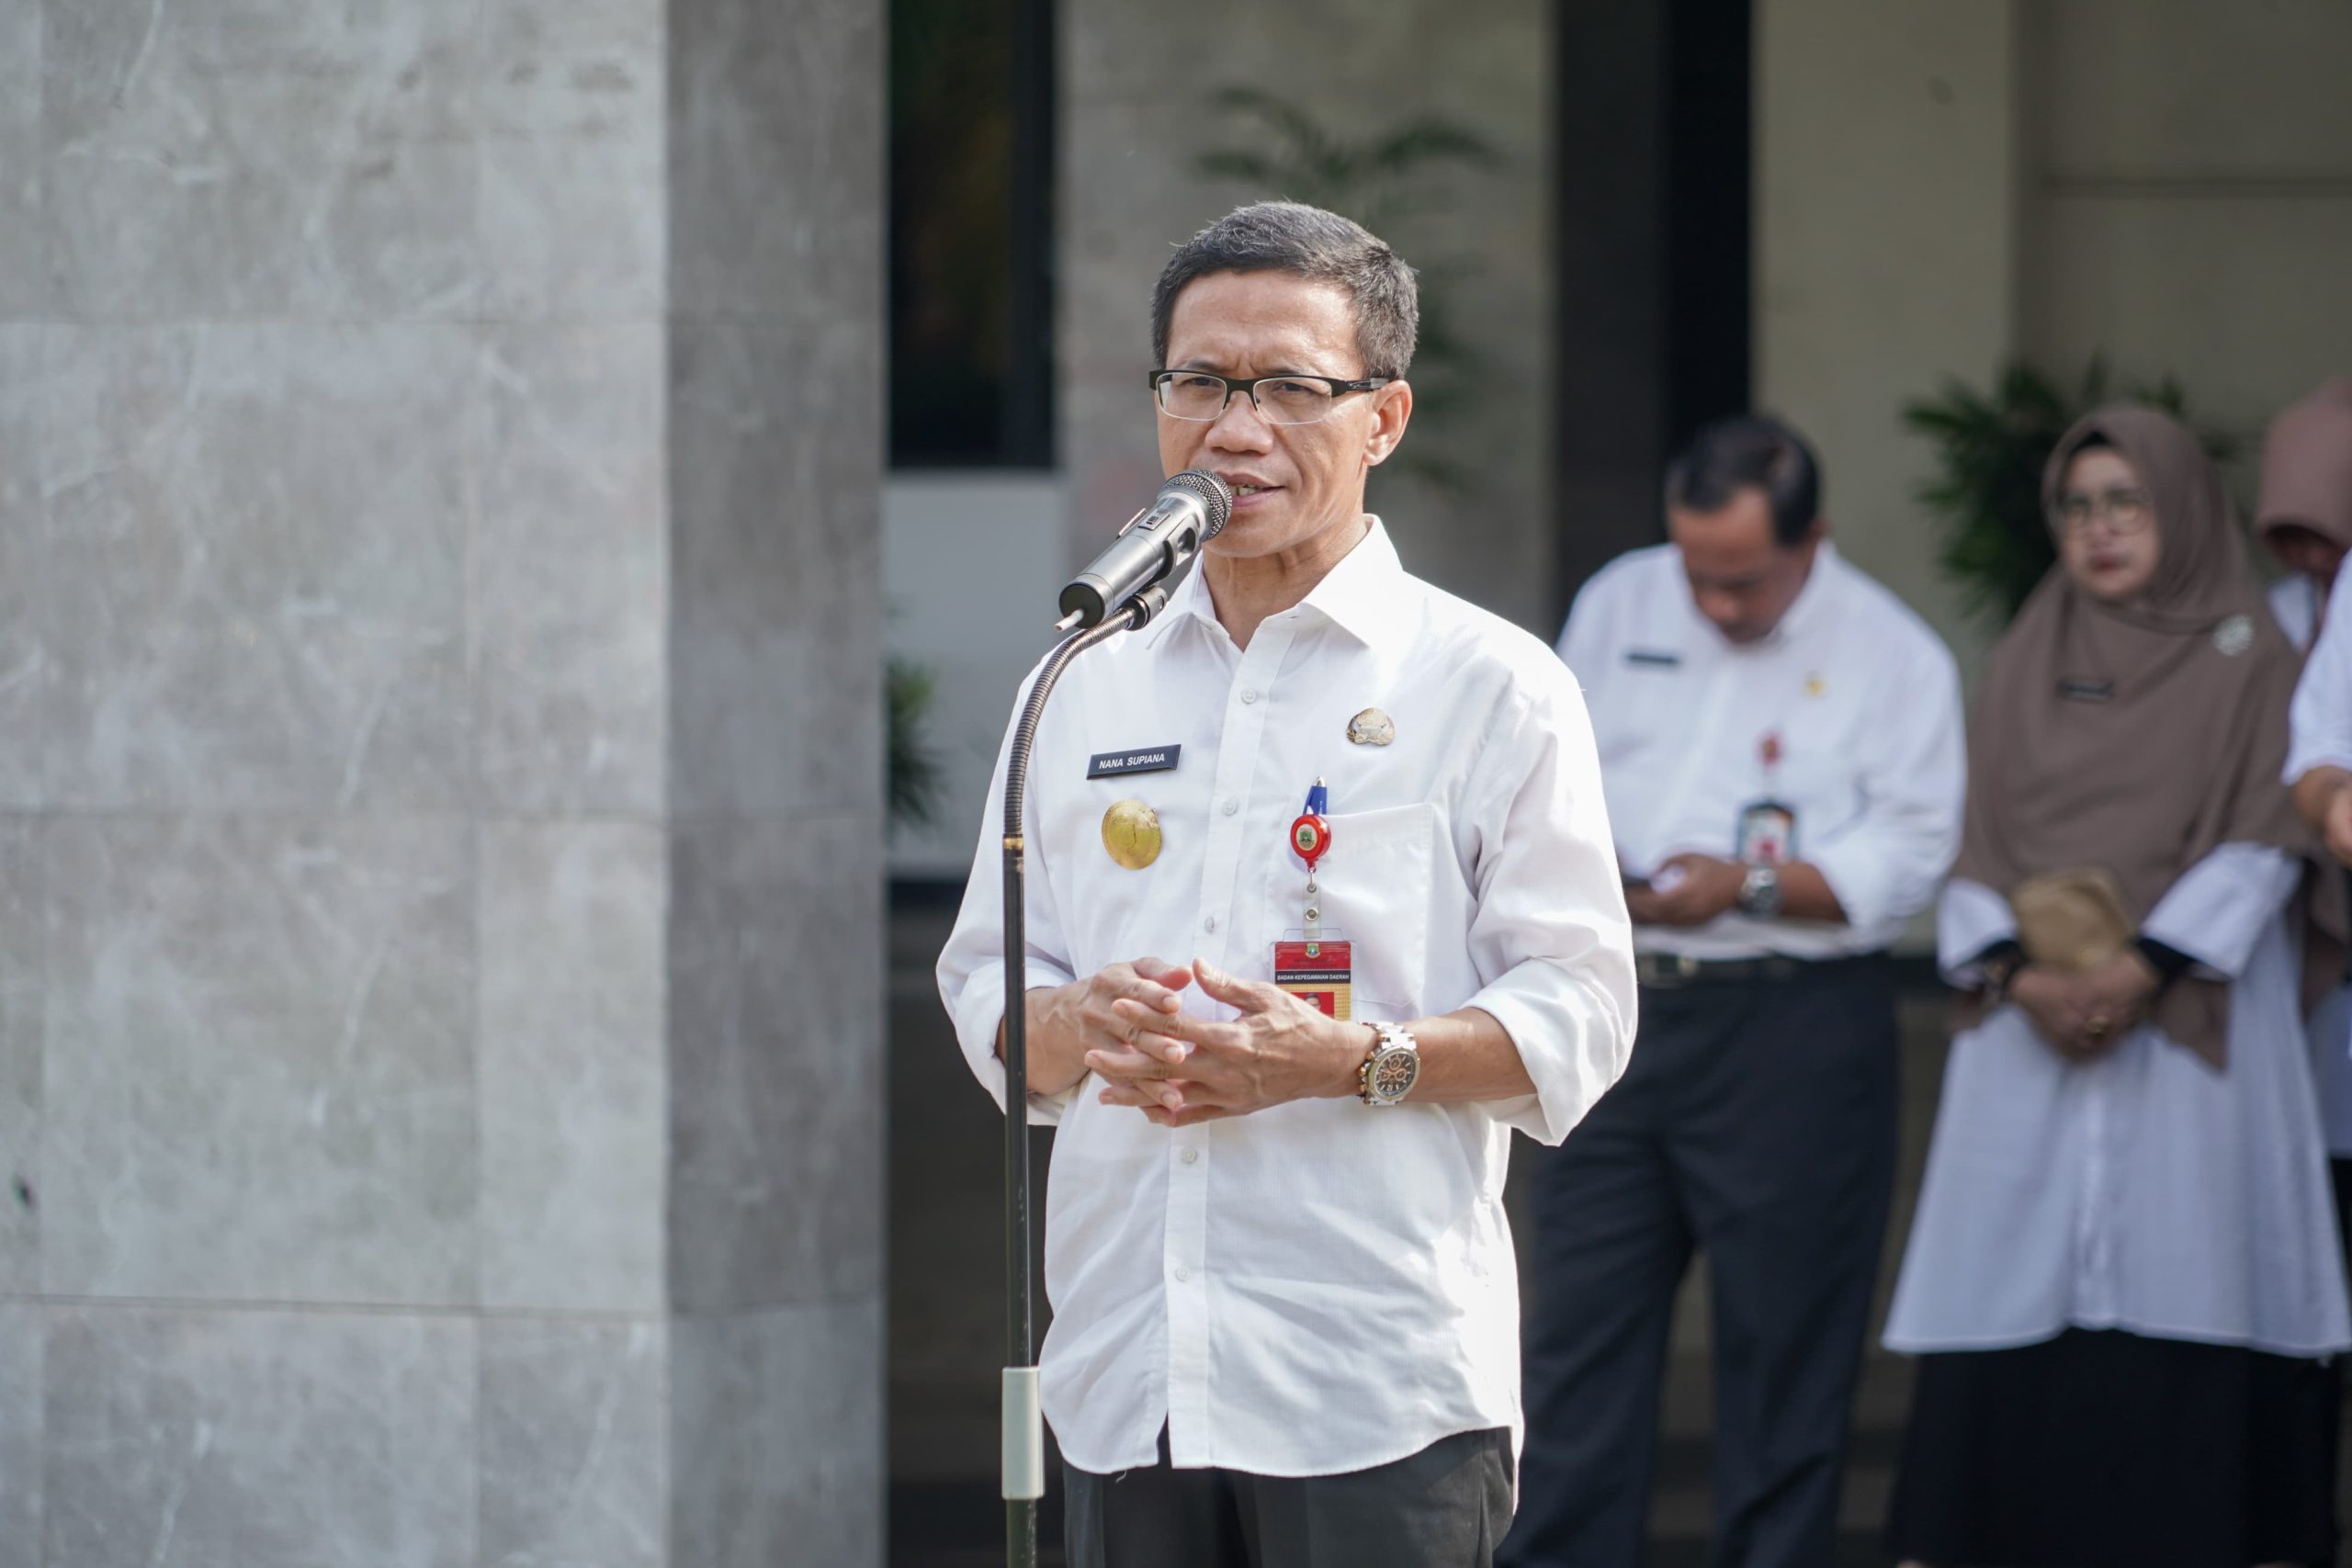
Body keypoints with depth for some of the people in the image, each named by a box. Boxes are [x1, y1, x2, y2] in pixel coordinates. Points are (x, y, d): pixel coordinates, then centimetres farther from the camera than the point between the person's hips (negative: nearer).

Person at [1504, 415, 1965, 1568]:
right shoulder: (1617, 606, 9)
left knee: (1781, 1337, 1)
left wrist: (1748, 886, -19)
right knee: (1581, 1321, 4)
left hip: (1794, 1028, -4)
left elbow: (1909, 856, -9)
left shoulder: (1891, 656, -4)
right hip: (1620, 1009, 4)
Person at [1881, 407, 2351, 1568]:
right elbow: (1976, 851, 11)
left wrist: (2142, 968, -15)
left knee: (2183, 1298, -8)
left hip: (2191, 1028, -3)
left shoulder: (2249, 661, 7)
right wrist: (2021, 972, -8)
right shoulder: (2025, 666, 17)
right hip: (2033, 1032, 3)